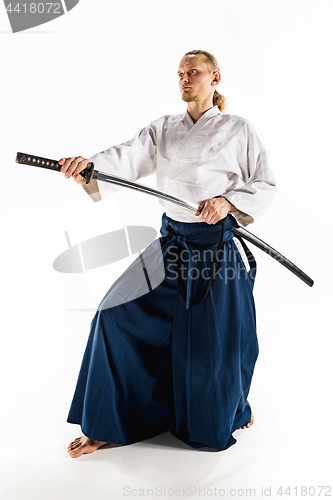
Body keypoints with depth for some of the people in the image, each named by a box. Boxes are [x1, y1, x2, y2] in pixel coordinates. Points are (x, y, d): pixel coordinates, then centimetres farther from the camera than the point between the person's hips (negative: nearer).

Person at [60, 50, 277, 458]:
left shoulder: (238, 129, 2)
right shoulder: (163, 129, 9)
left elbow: (266, 185, 3)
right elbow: (127, 158, -7)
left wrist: (230, 202, -16)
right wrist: (88, 168, -28)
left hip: (220, 248, -3)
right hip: (173, 244, 3)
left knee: (219, 341, 3)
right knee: (118, 314, -6)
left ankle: (230, 410, 39)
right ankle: (106, 425, 12)